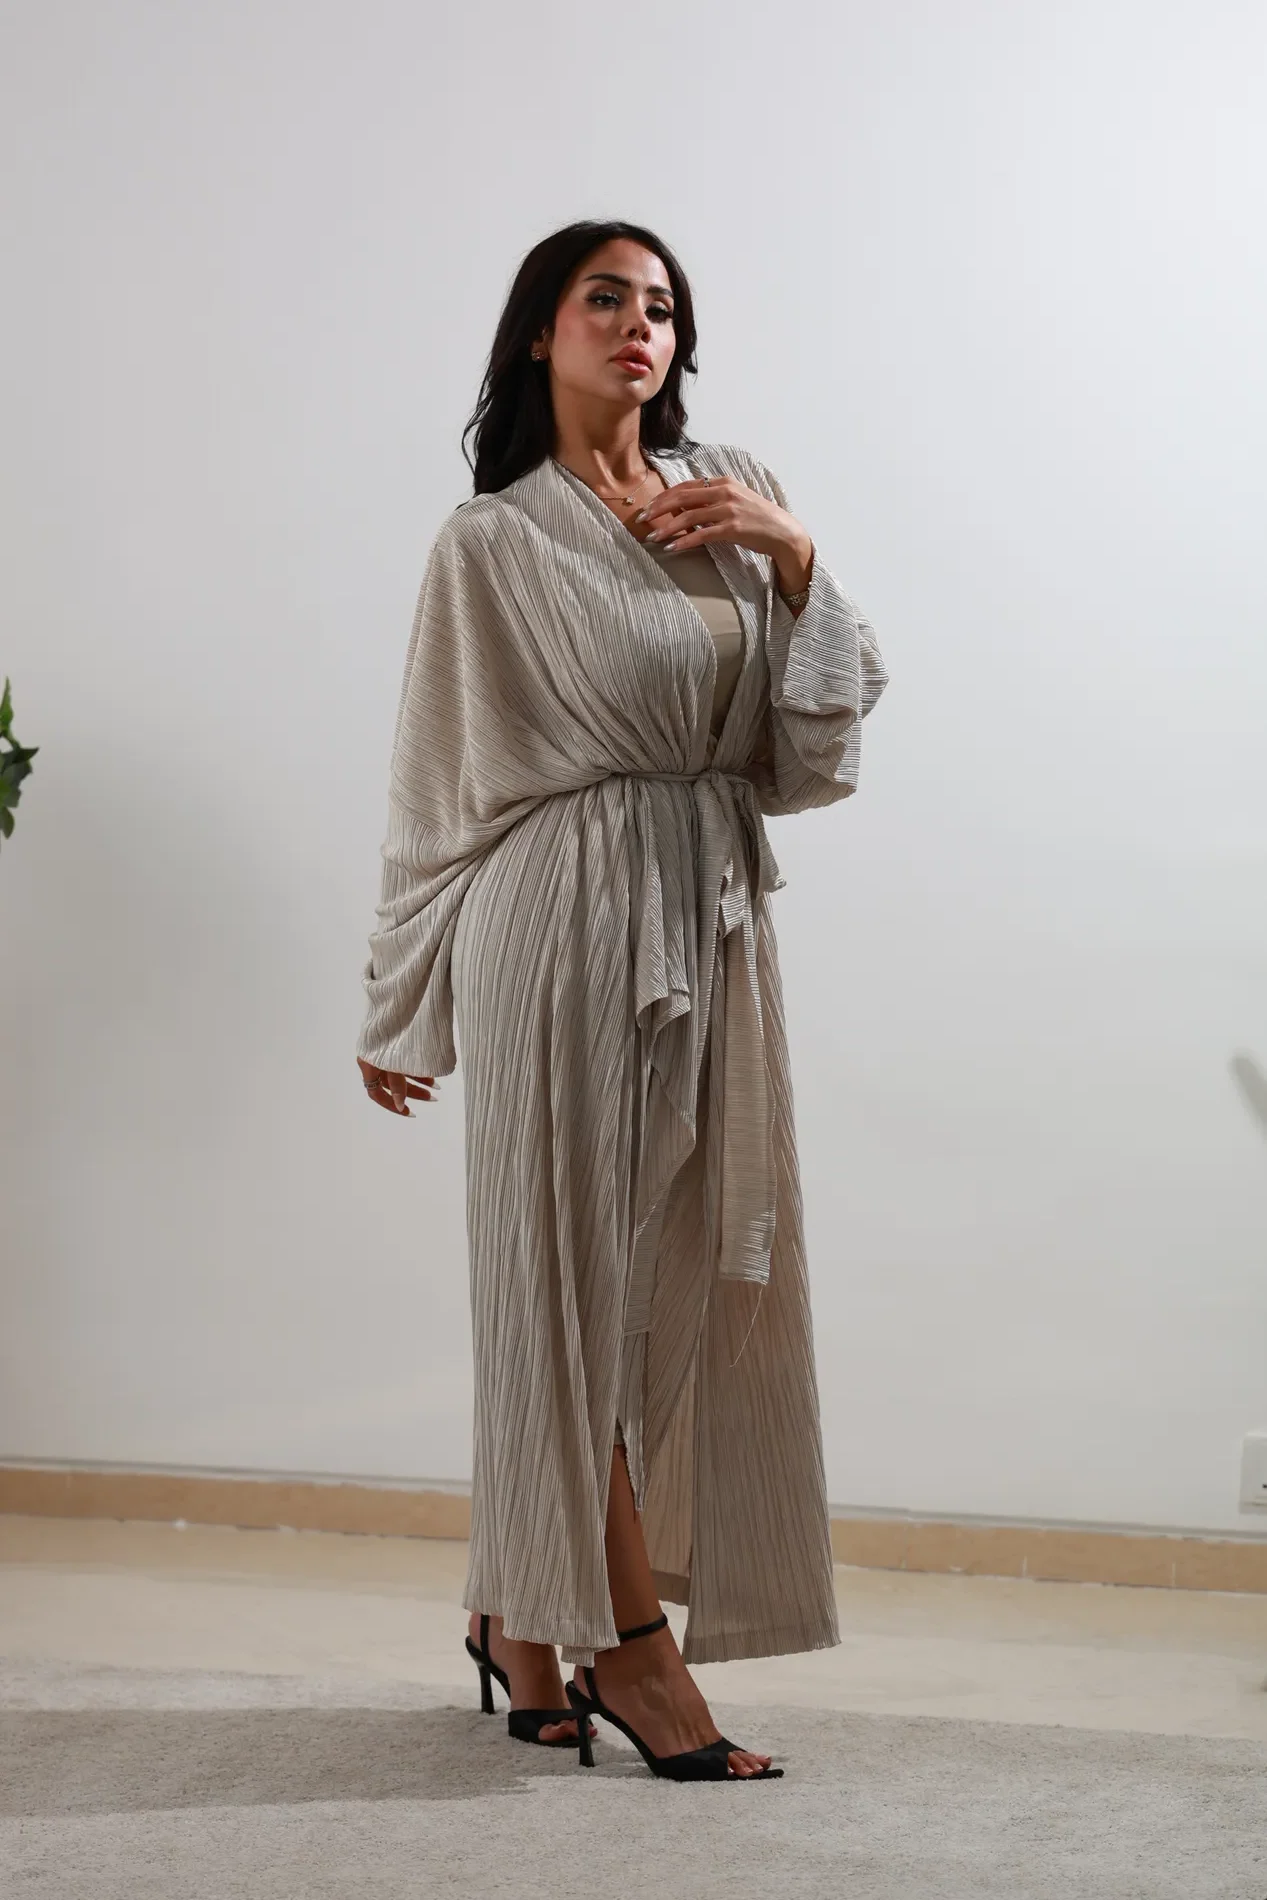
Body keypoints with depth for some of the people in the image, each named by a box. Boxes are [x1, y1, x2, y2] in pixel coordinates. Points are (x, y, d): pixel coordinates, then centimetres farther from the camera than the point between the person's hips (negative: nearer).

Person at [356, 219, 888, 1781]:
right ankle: (630, 1644, 8)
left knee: (686, 1271, 7)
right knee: (571, 1265, -2)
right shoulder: (492, 541, 0)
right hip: (564, 920, -5)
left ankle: (522, 1614, 21)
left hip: (714, 916, 5)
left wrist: (795, 556, -6)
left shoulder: (733, 491, 13)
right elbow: (437, 786, 3)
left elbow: (823, 720, 9)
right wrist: (401, 1010, 6)